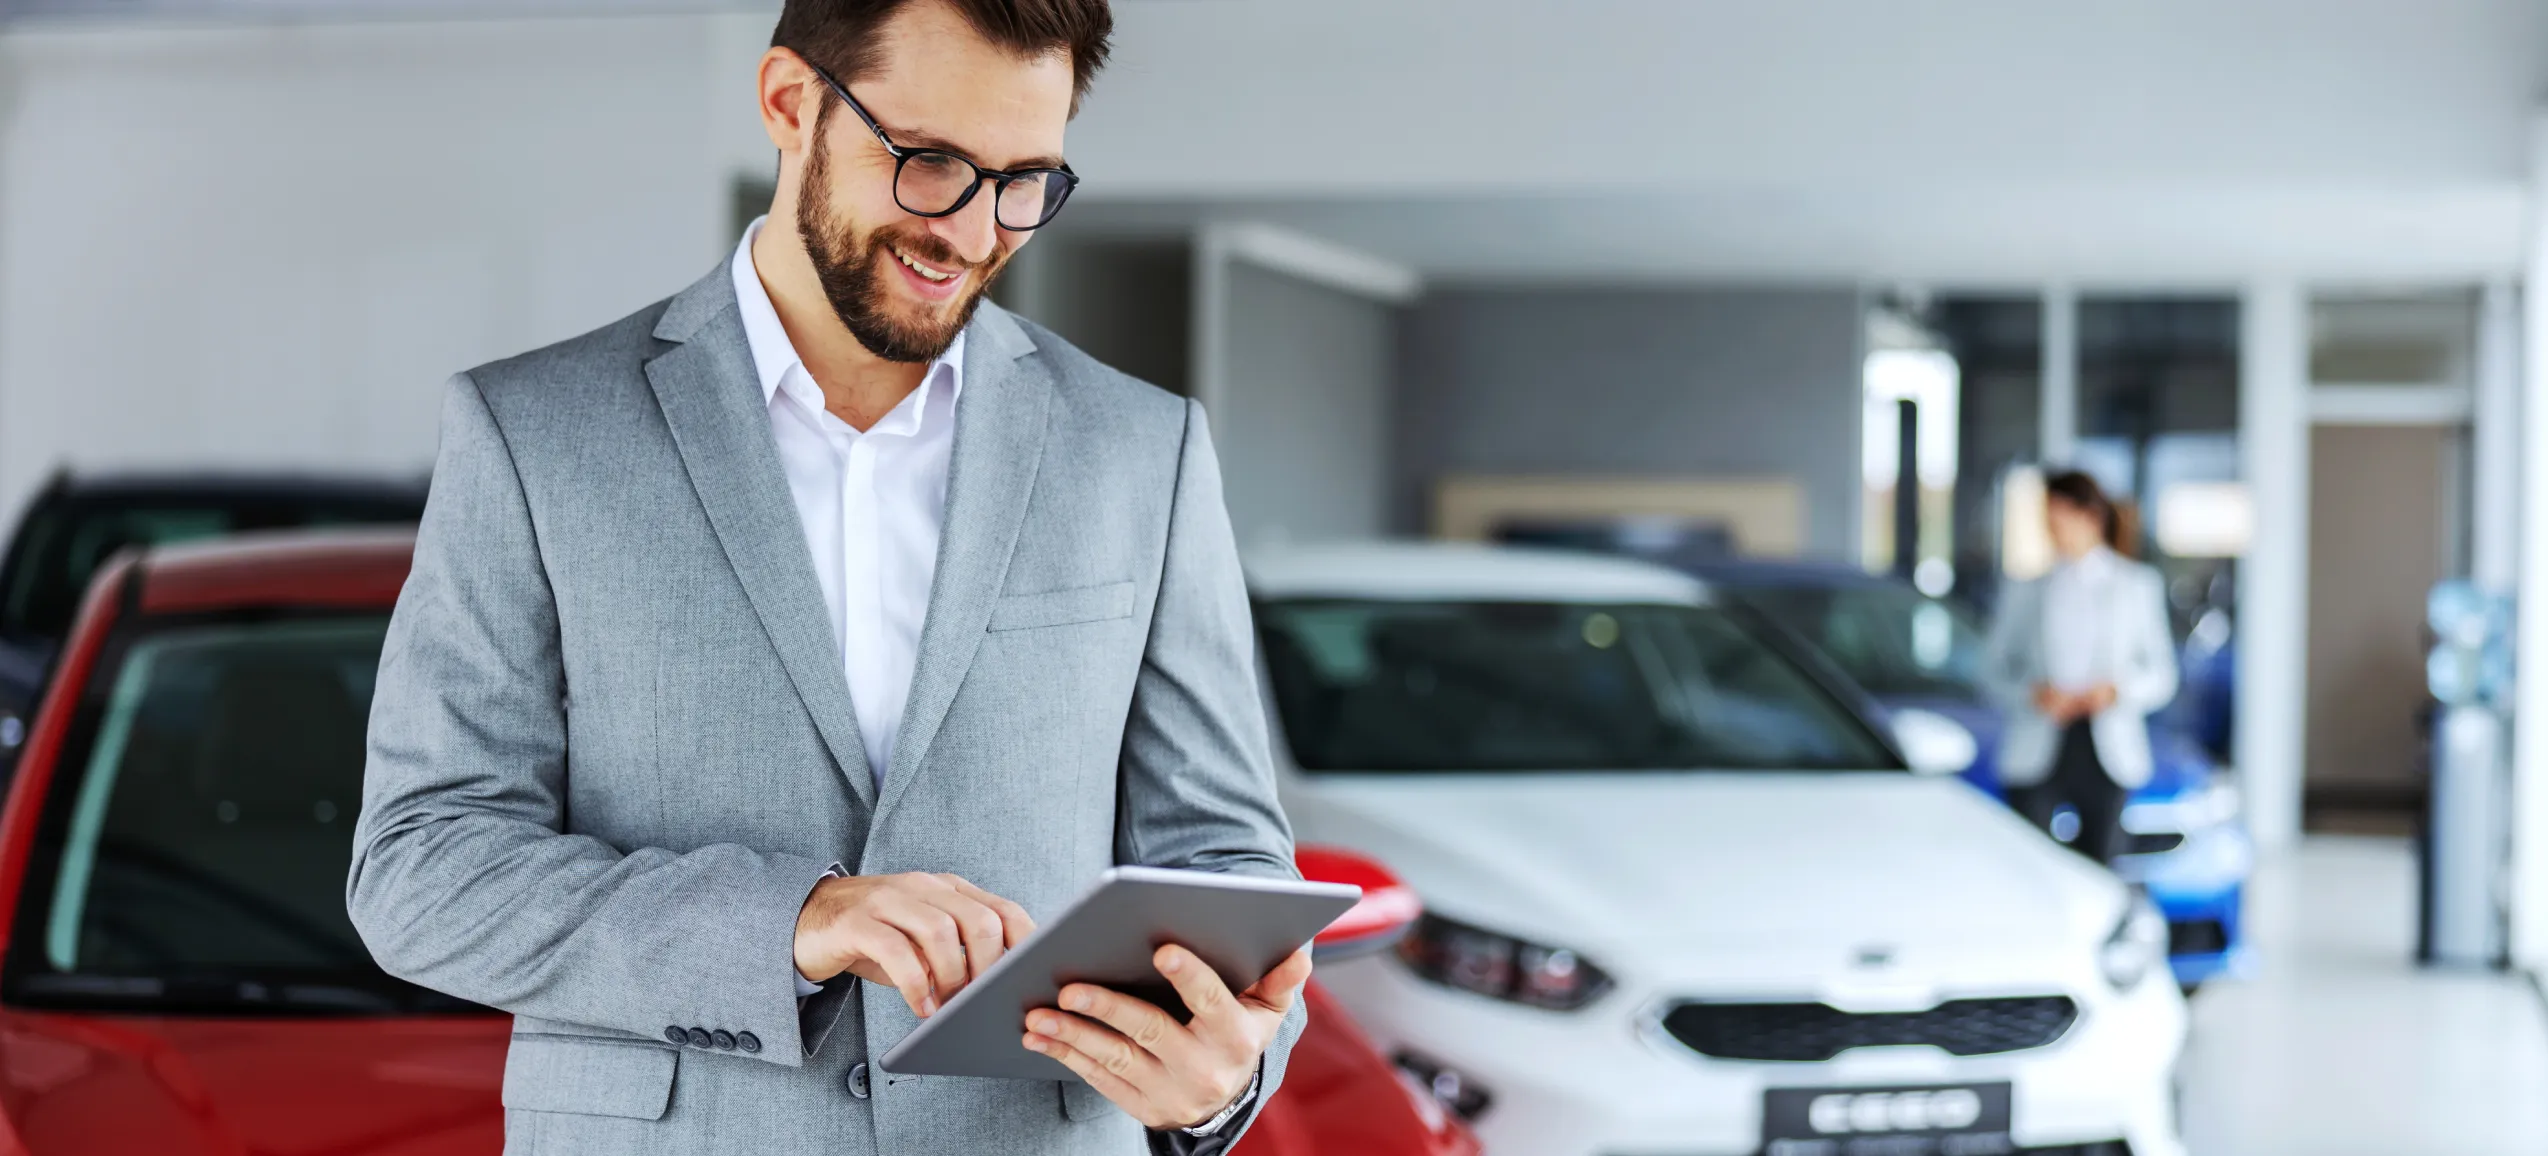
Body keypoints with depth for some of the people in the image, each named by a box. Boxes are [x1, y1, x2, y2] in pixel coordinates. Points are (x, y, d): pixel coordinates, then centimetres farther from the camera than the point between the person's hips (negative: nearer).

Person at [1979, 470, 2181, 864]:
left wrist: (2117, 691, -10)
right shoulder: (2025, 592, 9)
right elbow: (1994, 672, 9)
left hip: (2107, 752, 0)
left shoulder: (2138, 586, 10)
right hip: (2037, 753, 0)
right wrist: (2031, 695, -11)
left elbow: (2162, 676, 9)